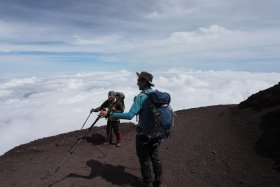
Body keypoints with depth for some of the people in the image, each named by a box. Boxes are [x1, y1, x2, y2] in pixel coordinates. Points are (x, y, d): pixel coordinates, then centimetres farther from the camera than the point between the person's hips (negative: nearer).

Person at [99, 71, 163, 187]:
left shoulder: (141, 97, -20)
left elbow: (130, 115, -29)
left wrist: (109, 114, -27)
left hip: (144, 134, -6)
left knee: (145, 160, 12)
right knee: (155, 158, 20)